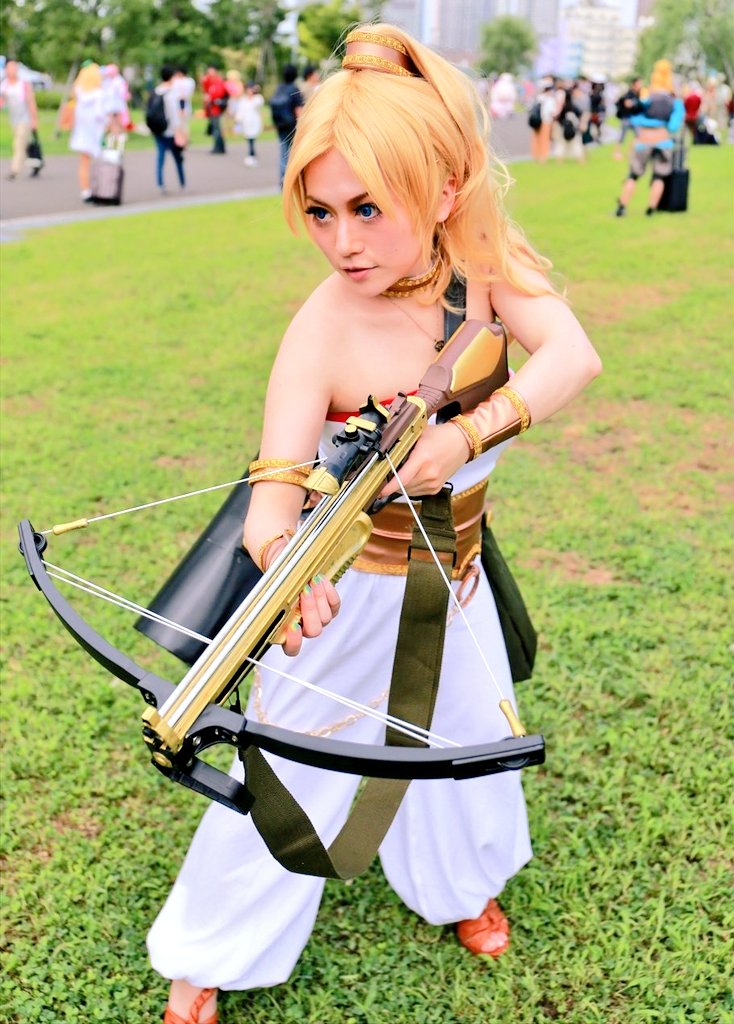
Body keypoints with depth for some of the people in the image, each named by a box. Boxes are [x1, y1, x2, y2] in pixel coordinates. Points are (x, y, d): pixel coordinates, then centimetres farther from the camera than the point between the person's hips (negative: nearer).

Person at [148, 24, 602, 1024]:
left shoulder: (486, 267, -16)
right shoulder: (323, 331, -28)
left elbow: (573, 356, -31)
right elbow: (278, 482, -35)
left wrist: (465, 435, -47)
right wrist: (281, 565, -58)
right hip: (352, 589, -4)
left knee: (468, 738, 23)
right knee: (291, 772, 7)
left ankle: (460, 883, 54)